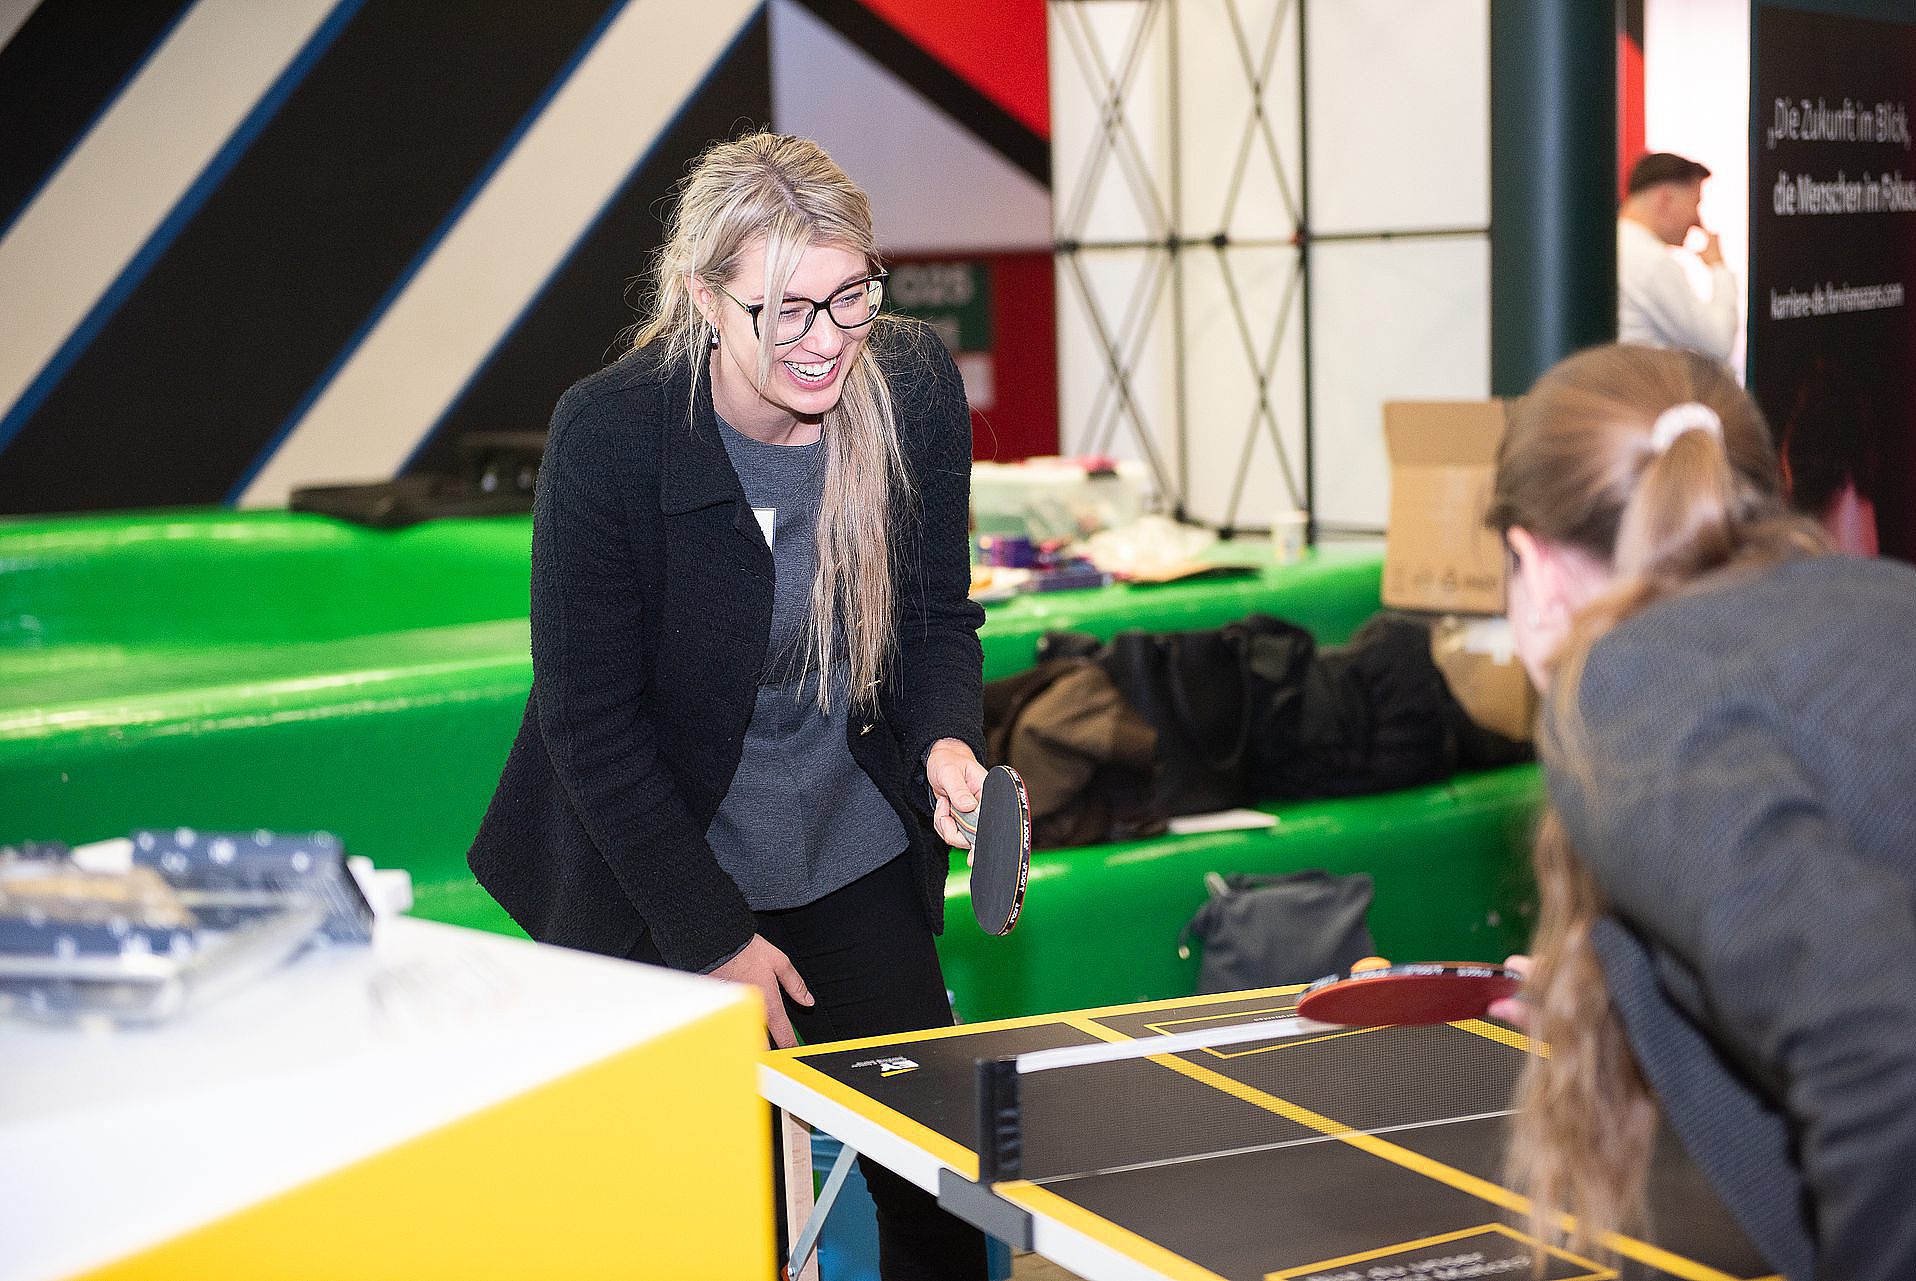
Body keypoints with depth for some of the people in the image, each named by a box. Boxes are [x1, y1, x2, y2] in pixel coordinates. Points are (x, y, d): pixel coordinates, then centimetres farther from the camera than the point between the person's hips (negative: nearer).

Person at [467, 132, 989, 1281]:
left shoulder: (915, 384, -13)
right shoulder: (607, 434, -24)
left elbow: (935, 618, 0)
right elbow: (592, 724, -17)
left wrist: (948, 744, -21)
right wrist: (715, 937, -14)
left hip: (854, 852, 4)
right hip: (656, 864, -3)